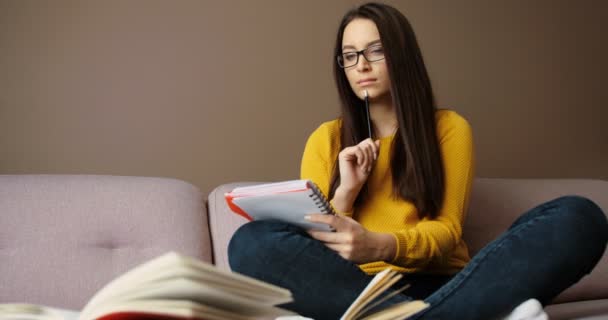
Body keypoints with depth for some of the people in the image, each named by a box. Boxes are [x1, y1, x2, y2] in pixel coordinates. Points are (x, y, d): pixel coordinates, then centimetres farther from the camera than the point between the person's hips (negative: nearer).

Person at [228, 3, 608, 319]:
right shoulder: (326, 139, 15)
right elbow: (314, 244, 11)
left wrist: (380, 245, -20)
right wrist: (345, 192, -9)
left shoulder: (449, 127, 12)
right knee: (251, 242, -29)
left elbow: (447, 230, 2)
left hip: (440, 285, 0)